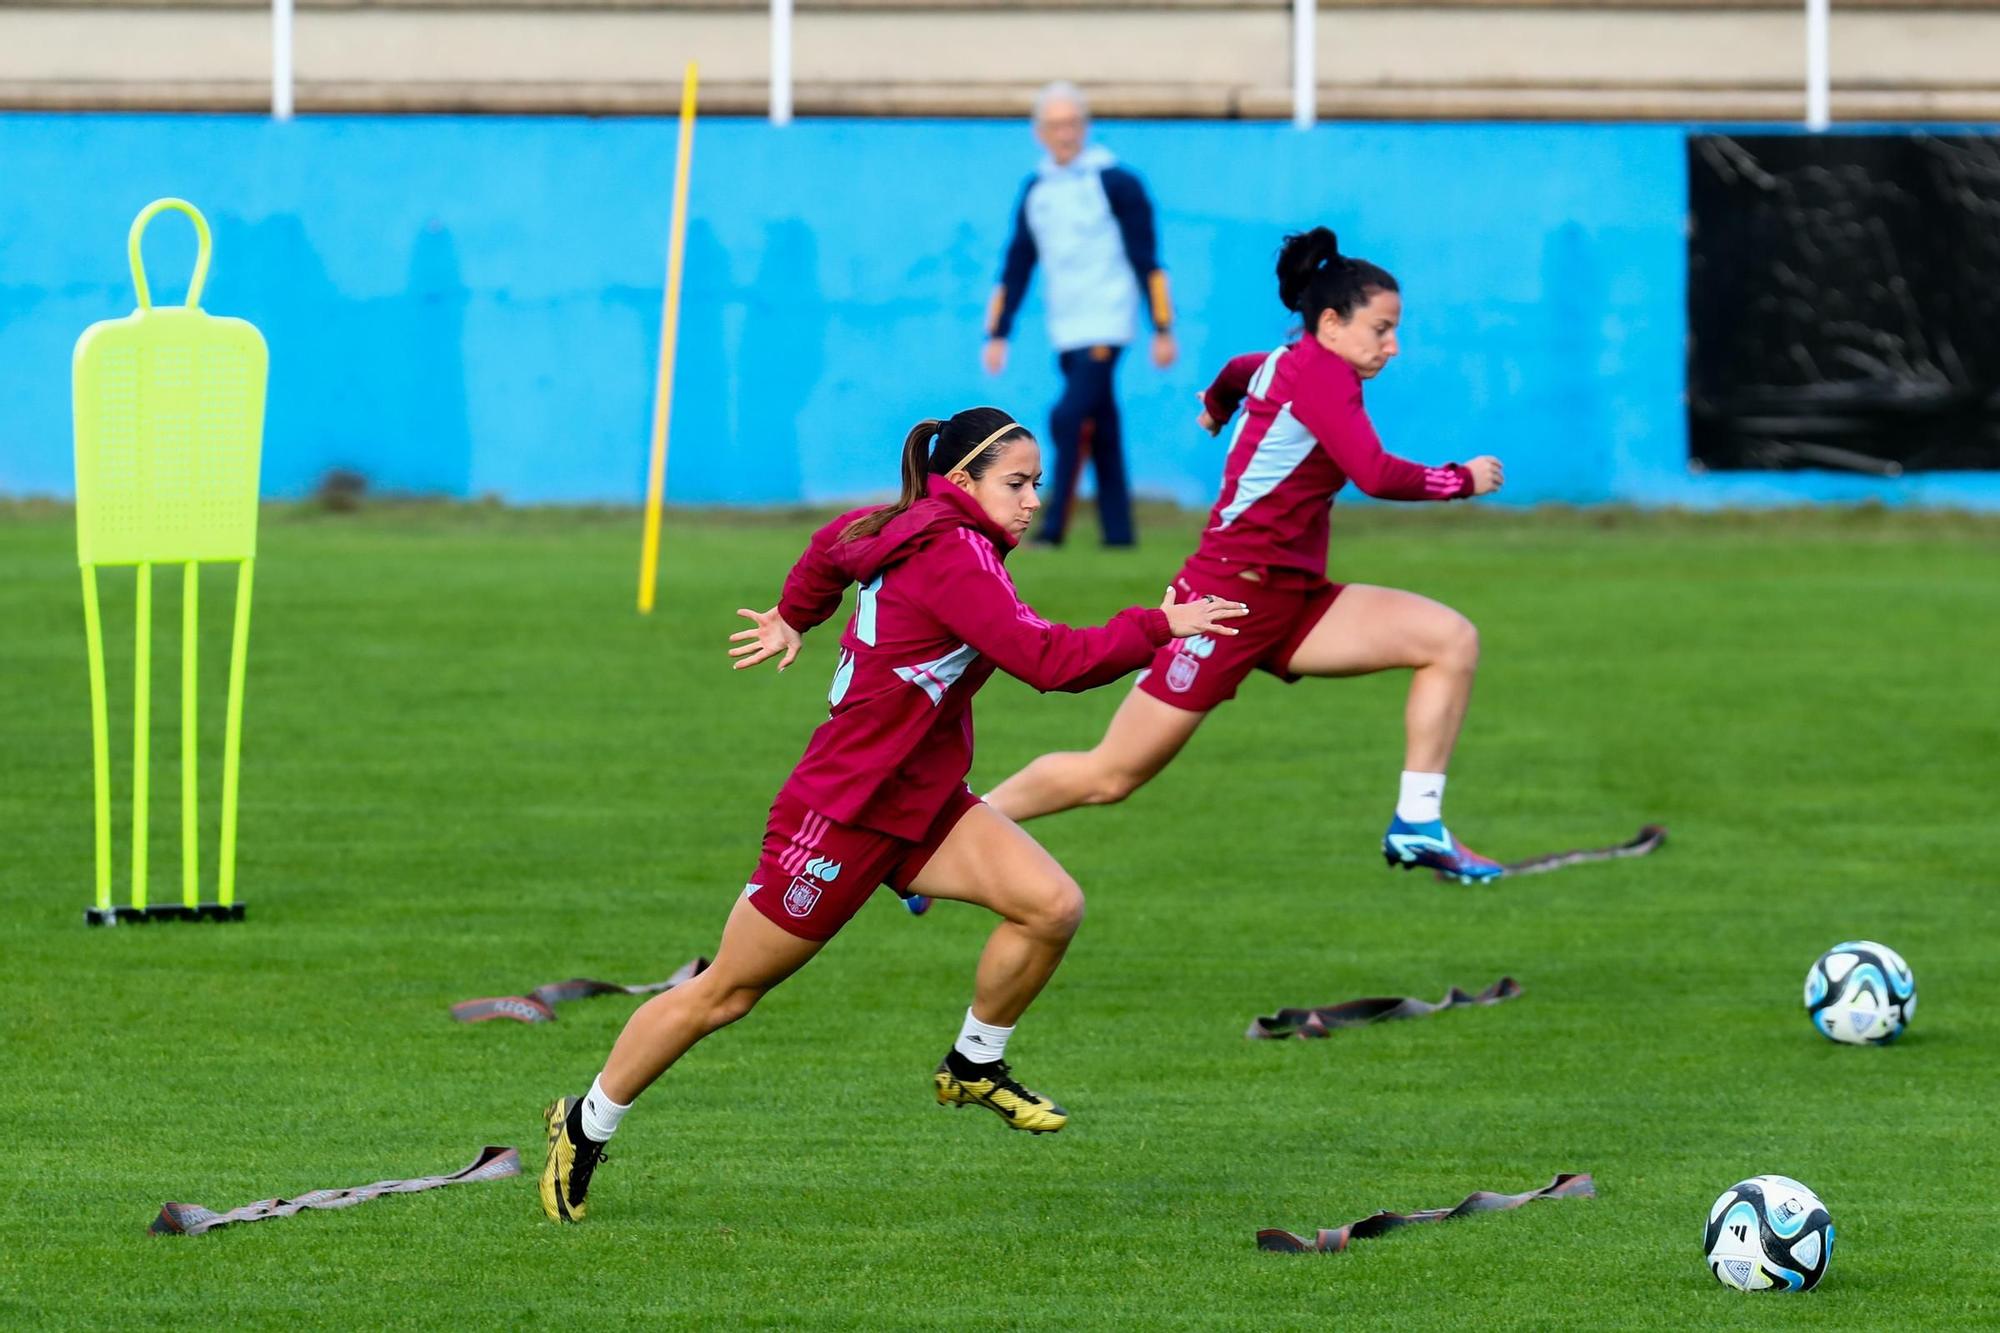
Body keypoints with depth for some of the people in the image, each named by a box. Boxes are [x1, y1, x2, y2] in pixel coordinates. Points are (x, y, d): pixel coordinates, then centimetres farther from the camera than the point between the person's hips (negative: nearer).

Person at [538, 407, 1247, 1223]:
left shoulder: (919, 533, 5)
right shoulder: (954, 558, -24)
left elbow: (834, 543, 27)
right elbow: (1050, 661, -32)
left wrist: (794, 617, 44)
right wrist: (1160, 627, -25)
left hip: (920, 803, 9)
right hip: (842, 814, -9)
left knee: (1052, 906, -11)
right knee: (725, 994, 3)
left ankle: (974, 1066, 11)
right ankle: (584, 1129, 20)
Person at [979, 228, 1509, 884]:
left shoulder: (1289, 363, 12)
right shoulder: (1321, 373, -15)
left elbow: (1239, 371, 37)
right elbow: (1376, 475, -28)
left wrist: (1219, 405, 60)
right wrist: (1463, 481, -12)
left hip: (1290, 601, 10)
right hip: (1231, 593, -10)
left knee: (1452, 639, -4)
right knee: (1109, 776, -5)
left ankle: (1417, 824, -5)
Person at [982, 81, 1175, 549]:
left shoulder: (1115, 183, -5)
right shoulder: (1036, 190, 12)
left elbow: (1146, 260, -5)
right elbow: (1016, 267, 16)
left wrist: (1163, 330, -8)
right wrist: (998, 334, 13)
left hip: (1105, 325, -6)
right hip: (1065, 330, 6)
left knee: (1071, 417, -17)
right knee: (1101, 431, 7)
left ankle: (1054, 526, -16)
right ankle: (1117, 531, 10)